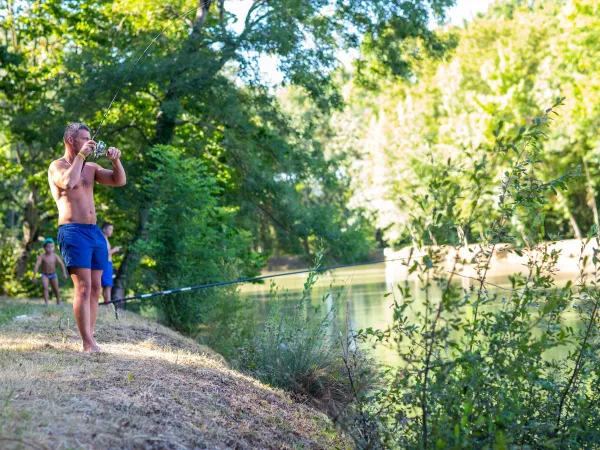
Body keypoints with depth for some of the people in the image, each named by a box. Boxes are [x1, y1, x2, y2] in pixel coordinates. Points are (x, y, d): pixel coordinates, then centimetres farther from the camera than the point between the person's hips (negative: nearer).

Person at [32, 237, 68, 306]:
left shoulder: (55, 256, -12)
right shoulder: (42, 256, -17)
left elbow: (61, 264, -11)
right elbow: (36, 266, -21)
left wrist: (64, 273, -20)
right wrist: (34, 276, -27)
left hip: (53, 274, 1)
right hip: (45, 275, -1)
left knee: (56, 289, 6)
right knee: (45, 288, -20)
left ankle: (58, 301, 28)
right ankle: (46, 302, -21)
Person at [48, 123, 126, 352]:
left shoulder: (91, 167, 18)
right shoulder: (57, 166, -1)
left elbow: (120, 181, 10)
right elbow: (68, 182, -23)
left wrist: (116, 160, -6)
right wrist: (81, 155, -16)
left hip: (94, 230, 7)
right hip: (73, 231, -7)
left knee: (95, 288, 5)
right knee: (83, 287, -15)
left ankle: (90, 340, 9)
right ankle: (87, 344, -17)